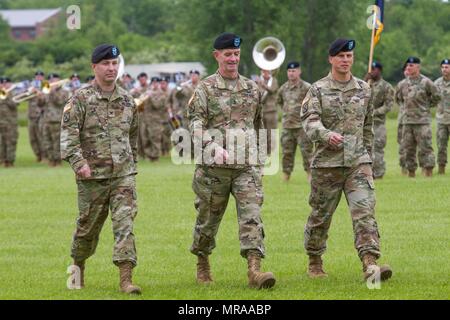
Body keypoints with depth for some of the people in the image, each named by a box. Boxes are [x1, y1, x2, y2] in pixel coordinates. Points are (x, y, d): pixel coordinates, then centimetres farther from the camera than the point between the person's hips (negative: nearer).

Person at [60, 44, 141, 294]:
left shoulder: (127, 100, 9)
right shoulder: (81, 100, -4)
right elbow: (68, 135, -11)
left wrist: (133, 165, 22)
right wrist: (79, 163, -23)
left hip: (124, 174, 2)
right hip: (93, 176, -2)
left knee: (125, 222, -12)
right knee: (88, 225, 10)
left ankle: (126, 278, -18)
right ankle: (78, 265, 36)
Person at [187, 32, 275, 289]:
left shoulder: (252, 89, 13)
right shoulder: (205, 89, 0)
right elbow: (196, 124, -12)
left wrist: (260, 156, 24)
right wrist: (213, 146, -28)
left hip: (247, 165, 2)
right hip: (213, 166, -2)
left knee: (251, 215, -14)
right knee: (209, 218, 10)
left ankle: (255, 270, -23)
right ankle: (203, 263, 33)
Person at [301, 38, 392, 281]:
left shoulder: (364, 89, 11)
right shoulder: (318, 90, 0)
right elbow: (310, 122, -13)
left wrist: (367, 156, 20)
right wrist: (327, 135, -33)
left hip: (358, 162, 2)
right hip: (326, 163, -2)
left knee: (364, 211, -14)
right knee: (320, 215, 8)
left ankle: (370, 263, -23)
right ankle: (314, 262, 26)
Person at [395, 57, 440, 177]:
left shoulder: (426, 82, -5)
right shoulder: (404, 84, 10)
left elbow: (436, 97, 1)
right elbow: (398, 97, 26)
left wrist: (426, 106, 4)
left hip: (423, 120, -5)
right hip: (407, 121, 5)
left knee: (425, 147, -9)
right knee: (408, 148, 8)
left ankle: (428, 170, -8)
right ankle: (411, 171, 15)